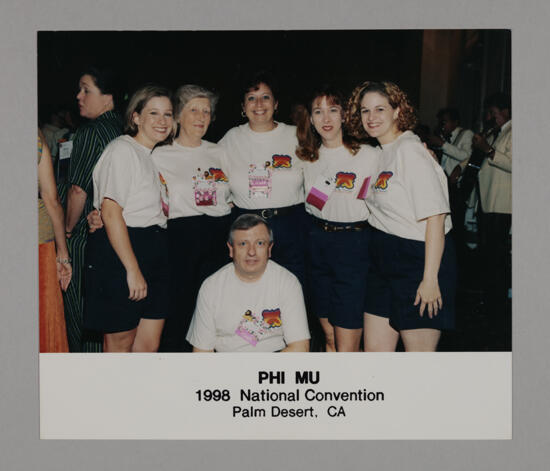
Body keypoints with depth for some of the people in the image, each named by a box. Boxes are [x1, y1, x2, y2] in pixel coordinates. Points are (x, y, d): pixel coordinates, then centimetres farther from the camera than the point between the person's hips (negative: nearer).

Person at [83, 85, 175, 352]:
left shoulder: (152, 155, 18)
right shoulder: (122, 150, -9)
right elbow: (110, 212, -18)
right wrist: (132, 269, -20)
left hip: (153, 251, 8)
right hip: (118, 252, -8)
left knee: (150, 344, 6)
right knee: (120, 340, 3)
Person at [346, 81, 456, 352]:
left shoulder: (410, 151, -14)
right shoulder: (382, 153, 13)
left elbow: (435, 217, -20)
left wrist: (430, 278, -22)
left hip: (419, 260, -8)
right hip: (385, 262, 9)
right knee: (375, 352, 10)